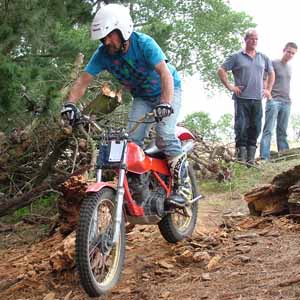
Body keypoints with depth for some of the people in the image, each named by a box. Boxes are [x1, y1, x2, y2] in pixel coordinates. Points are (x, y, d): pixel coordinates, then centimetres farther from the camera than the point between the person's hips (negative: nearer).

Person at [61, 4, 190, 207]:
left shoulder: (144, 43, -29)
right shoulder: (103, 53, -16)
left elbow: (165, 73, -39)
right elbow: (83, 81, -17)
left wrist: (165, 103, -54)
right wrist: (70, 103, -35)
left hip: (167, 90, -5)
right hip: (141, 97, 5)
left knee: (164, 135, -24)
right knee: (132, 140, -10)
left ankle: (183, 183, -12)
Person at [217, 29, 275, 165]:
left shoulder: (263, 58, 17)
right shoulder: (236, 57, 4)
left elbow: (271, 73, 29)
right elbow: (221, 70, 3)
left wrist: (268, 89, 19)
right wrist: (229, 86, -3)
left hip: (257, 99, 4)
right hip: (241, 99, -4)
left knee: (255, 128, 3)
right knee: (241, 127, -7)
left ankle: (251, 157, 8)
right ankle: (241, 156, -4)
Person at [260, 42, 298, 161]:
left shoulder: (289, 68, 19)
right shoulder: (273, 63, 0)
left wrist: (288, 100, 15)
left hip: (286, 102, 6)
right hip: (274, 101, -6)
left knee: (282, 131, 5)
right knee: (268, 130, -11)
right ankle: (264, 158, -17)